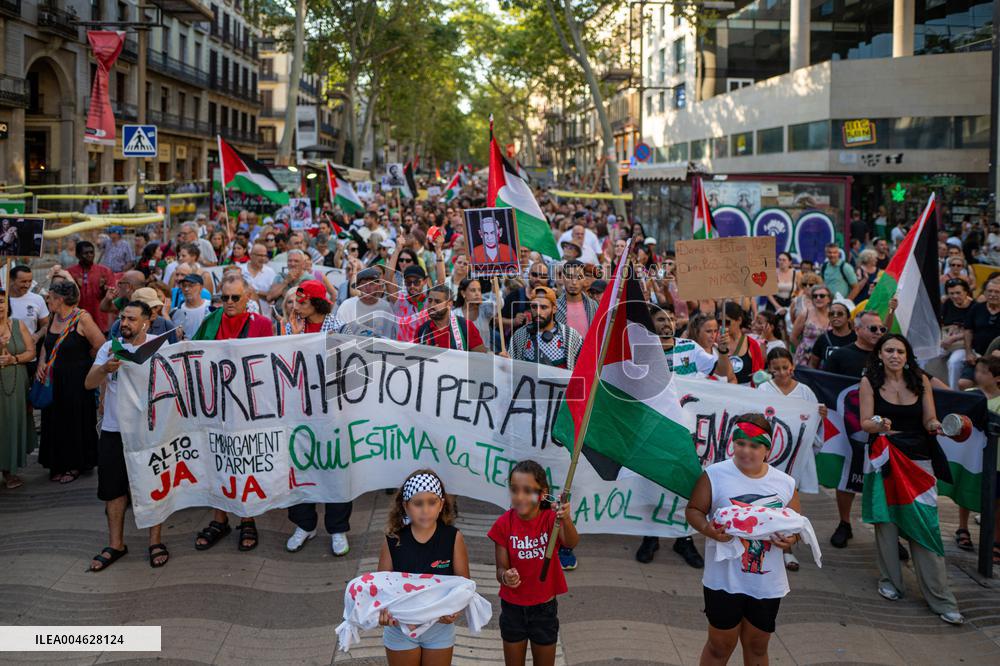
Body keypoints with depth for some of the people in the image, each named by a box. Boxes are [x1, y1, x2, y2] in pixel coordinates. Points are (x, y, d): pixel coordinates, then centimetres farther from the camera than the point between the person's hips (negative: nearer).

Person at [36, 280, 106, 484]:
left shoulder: (82, 318, -15)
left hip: (76, 381, -7)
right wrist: (41, 364, -1)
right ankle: (59, 464, 24)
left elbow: (101, 347, -16)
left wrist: (79, 359, -1)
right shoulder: (53, 318, 7)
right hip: (54, 381, 7)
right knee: (55, 420, 11)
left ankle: (76, 465, 17)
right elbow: (46, 346, 17)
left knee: (75, 421, 4)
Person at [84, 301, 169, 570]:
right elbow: (89, 384, -8)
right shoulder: (110, 348, 1)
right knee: (113, 487, 9)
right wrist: (105, 368, -27)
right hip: (114, 429, 2)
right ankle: (116, 544, 22)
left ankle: (155, 542, 18)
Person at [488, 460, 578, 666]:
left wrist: (566, 520, -57)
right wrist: (505, 576, -34)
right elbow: (501, 568, -9)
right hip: (512, 608, 1)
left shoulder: (551, 519, -16)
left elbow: (571, 543, -36)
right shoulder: (504, 524, -13)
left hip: (544, 608, -1)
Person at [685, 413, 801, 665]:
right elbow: (693, 510, -2)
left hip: (768, 585, 3)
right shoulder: (715, 475, -8)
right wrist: (707, 528, -23)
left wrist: (791, 539, -14)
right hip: (725, 580, -3)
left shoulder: (786, 484, 1)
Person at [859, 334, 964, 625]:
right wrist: (880, 425, -27)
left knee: (926, 526, -6)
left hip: (919, 459, 0)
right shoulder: (869, 382, -2)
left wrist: (936, 425, -18)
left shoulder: (921, 380, 2)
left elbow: (929, 421, 5)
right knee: (886, 520, 4)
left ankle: (941, 599, -3)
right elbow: (865, 423, -5)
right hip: (884, 459, 0)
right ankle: (889, 581, 24)